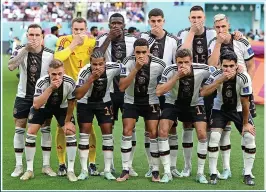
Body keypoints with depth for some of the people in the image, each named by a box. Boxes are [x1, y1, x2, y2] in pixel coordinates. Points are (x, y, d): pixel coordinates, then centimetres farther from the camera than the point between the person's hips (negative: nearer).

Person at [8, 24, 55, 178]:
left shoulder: (49, 54, -9)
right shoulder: (20, 50, -9)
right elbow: (11, 67, -27)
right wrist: (25, 49, -32)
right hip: (24, 96, 0)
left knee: (46, 129, 1)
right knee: (19, 129, 1)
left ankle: (46, 165, 10)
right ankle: (19, 166, 10)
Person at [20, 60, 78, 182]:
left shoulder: (69, 83, -30)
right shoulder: (41, 82, -35)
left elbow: (71, 103, -12)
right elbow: (36, 105, -45)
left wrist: (68, 121, -5)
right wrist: (51, 88, -52)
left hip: (61, 107, 1)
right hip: (42, 106, -1)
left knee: (70, 132, -12)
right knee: (31, 132, -10)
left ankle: (70, 170, -1)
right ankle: (29, 170, 3)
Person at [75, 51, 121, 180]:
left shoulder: (113, 68, -25)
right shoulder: (84, 72, -31)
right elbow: (78, 95, -38)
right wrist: (91, 78, -44)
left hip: (104, 102, 2)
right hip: (85, 103, -2)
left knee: (107, 132, -3)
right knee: (84, 132, -7)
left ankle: (107, 170, 4)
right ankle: (84, 170, 0)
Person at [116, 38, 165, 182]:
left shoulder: (159, 65, -18)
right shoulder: (128, 62, -19)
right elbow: (122, 87, -27)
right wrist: (136, 69, -34)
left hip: (151, 102, 0)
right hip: (131, 101, 0)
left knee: (153, 133, -7)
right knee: (127, 131, -10)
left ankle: (155, 171, 5)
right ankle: (125, 170, -1)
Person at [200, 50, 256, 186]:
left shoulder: (244, 78, -26)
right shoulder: (216, 76, -23)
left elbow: (245, 103, -18)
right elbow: (203, 93, -37)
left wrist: (245, 123, -11)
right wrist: (221, 80, -44)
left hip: (239, 110, 0)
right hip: (220, 109, 0)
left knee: (250, 137, -13)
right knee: (214, 137, -17)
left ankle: (247, 174, 2)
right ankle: (213, 174, -3)